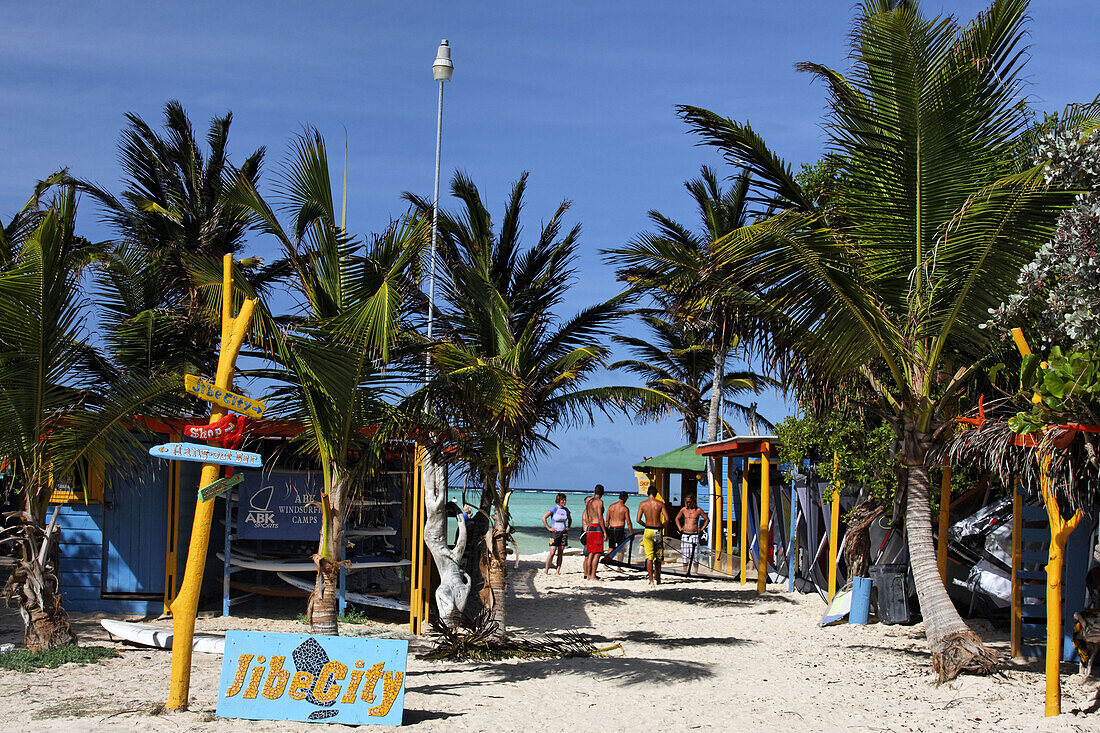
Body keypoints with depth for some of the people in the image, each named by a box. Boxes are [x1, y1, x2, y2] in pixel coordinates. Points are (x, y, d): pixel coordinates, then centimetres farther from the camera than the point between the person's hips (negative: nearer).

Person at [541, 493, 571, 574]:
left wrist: (568, 527, 13)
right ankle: (546, 570, -4)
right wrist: (548, 528, -10)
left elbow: (570, 519, 28)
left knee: (560, 553, 4)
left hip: (563, 533, 5)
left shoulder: (566, 510, 9)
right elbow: (544, 518, -9)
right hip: (555, 533, -5)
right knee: (552, 553, -10)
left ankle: (558, 571, 6)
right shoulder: (554, 509, -7)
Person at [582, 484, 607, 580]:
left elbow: (584, 517, 18)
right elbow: (600, 517, -14)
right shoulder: (599, 501, -8)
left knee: (590, 554, 11)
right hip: (596, 529, -8)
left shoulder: (589, 501, 15)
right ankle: (593, 576, -14)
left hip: (589, 528, 8)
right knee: (597, 553, -8)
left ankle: (587, 575, 11)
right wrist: (605, 531, -12)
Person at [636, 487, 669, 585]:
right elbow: (666, 519, -8)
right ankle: (657, 579, 18)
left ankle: (651, 580, -4)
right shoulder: (660, 503, -2)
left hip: (648, 531, 0)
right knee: (658, 556, 12)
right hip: (658, 531, 0)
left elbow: (638, 520, -5)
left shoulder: (642, 504, -1)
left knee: (649, 556, 1)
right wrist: (662, 525, 11)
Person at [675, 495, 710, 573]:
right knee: (685, 555, 1)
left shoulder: (698, 510, 0)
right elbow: (677, 518, 22)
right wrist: (680, 528, 12)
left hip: (695, 535, -2)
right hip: (685, 534, 2)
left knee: (695, 555, -4)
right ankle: (685, 572, 6)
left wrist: (702, 529, 4)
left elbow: (707, 519, 10)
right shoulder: (683, 510, 6)